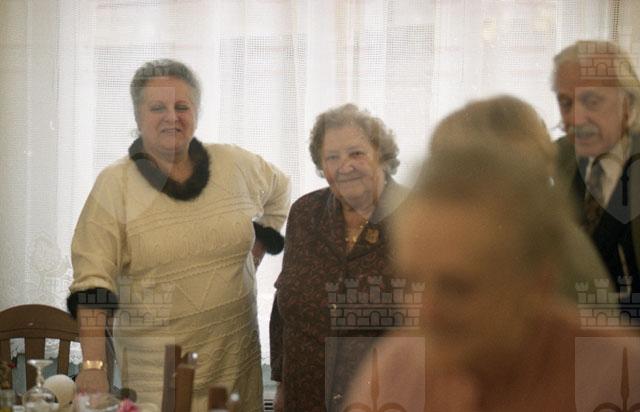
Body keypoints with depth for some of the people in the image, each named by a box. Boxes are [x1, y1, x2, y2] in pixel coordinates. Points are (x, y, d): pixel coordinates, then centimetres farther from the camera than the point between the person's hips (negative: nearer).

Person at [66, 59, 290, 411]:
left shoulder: (236, 165, 3)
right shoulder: (114, 184, -7)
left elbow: (278, 190, 25)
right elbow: (92, 277, -12)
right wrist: (93, 364, -21)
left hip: (236, 353, 3)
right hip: (154, 363, -3)